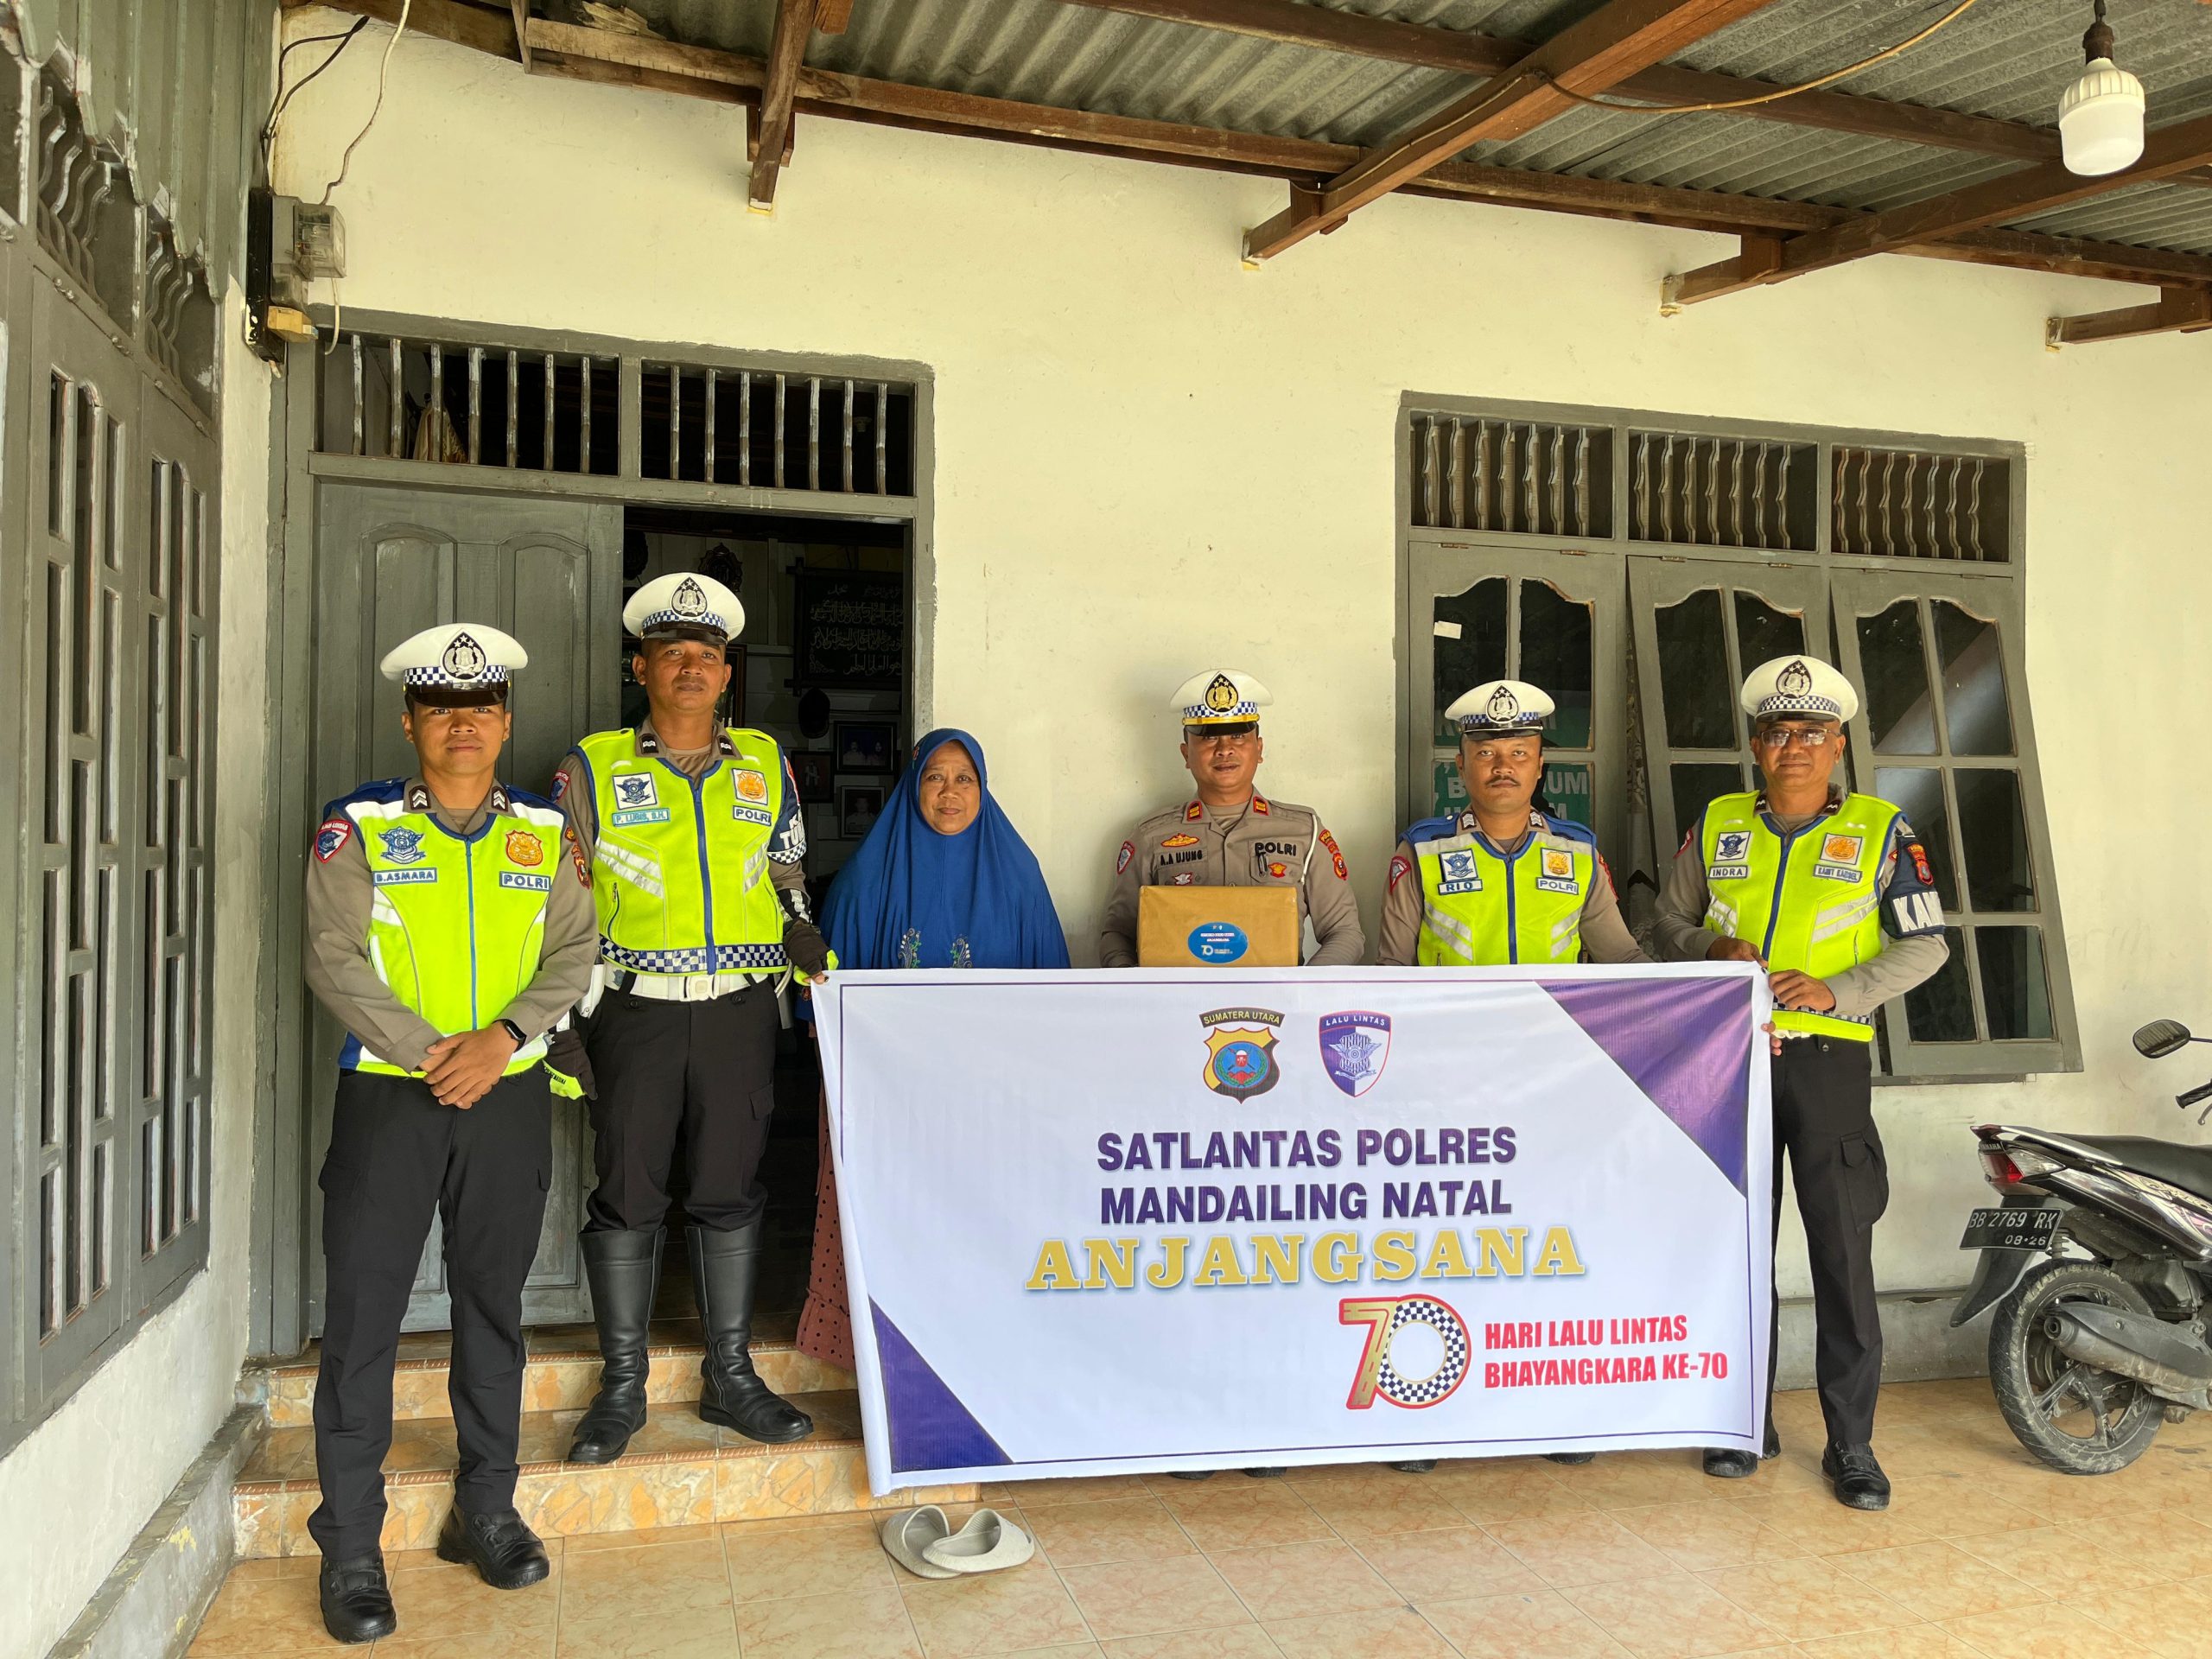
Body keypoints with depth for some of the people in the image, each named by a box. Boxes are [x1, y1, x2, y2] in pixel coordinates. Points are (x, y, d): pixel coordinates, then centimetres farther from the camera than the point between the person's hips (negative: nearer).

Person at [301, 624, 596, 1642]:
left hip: (508, 1095, 2)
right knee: (362, 1314, 0)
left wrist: (501, 1038, -15)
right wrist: (427, 1053, -16)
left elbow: (574, 951, 0)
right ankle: (350, 1549, 13)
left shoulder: (544, 833, 7)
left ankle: (487, 1511, 27)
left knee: (493, 1307, 12)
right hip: (387, 1095, -2)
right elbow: (332, 959, -7)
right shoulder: (357, 829, 0)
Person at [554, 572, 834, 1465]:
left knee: (730, 1192, 8)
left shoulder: (765, 765, 10)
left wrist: (819, 969, 6)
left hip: (739, 1010, 2)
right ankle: (621, 1387, 17)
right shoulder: (593, 767, 4)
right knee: (628, 1195, 3)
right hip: (637, 1010, -2)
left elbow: (790, 885, 18)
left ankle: (730, 1376, 20)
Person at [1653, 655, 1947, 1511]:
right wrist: (1713, 949, -10)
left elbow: (1925, 944, 1)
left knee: (1843, 1248, -2)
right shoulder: (1716, 826, 7)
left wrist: (1837, 991, -13)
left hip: (1828, 1059, -2)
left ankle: (1851, 1442, 11)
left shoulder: (1881, 832, 2)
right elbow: (1669, 925, 12)